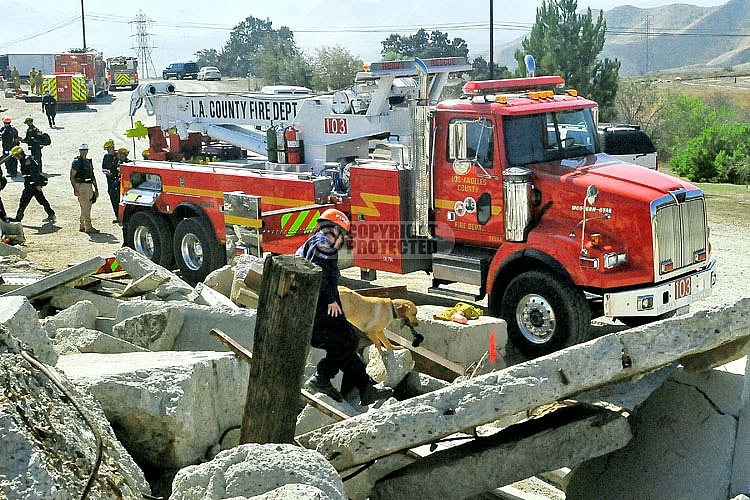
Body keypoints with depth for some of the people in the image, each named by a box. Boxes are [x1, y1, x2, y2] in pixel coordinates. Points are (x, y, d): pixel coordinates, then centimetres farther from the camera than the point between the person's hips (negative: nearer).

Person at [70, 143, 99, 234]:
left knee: (86, 207, 11)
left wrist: (96, 188, 19)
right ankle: (88, 227, -8)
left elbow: (92, 176, 22)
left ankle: (82, 226, 19)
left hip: (89, 186, 8)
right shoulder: (76, 162, -7)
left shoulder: (89, 161, 16)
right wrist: (75, 189, -18)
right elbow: (72, 177, -10)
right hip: (81, 186, -8)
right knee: (85, 207, -9)